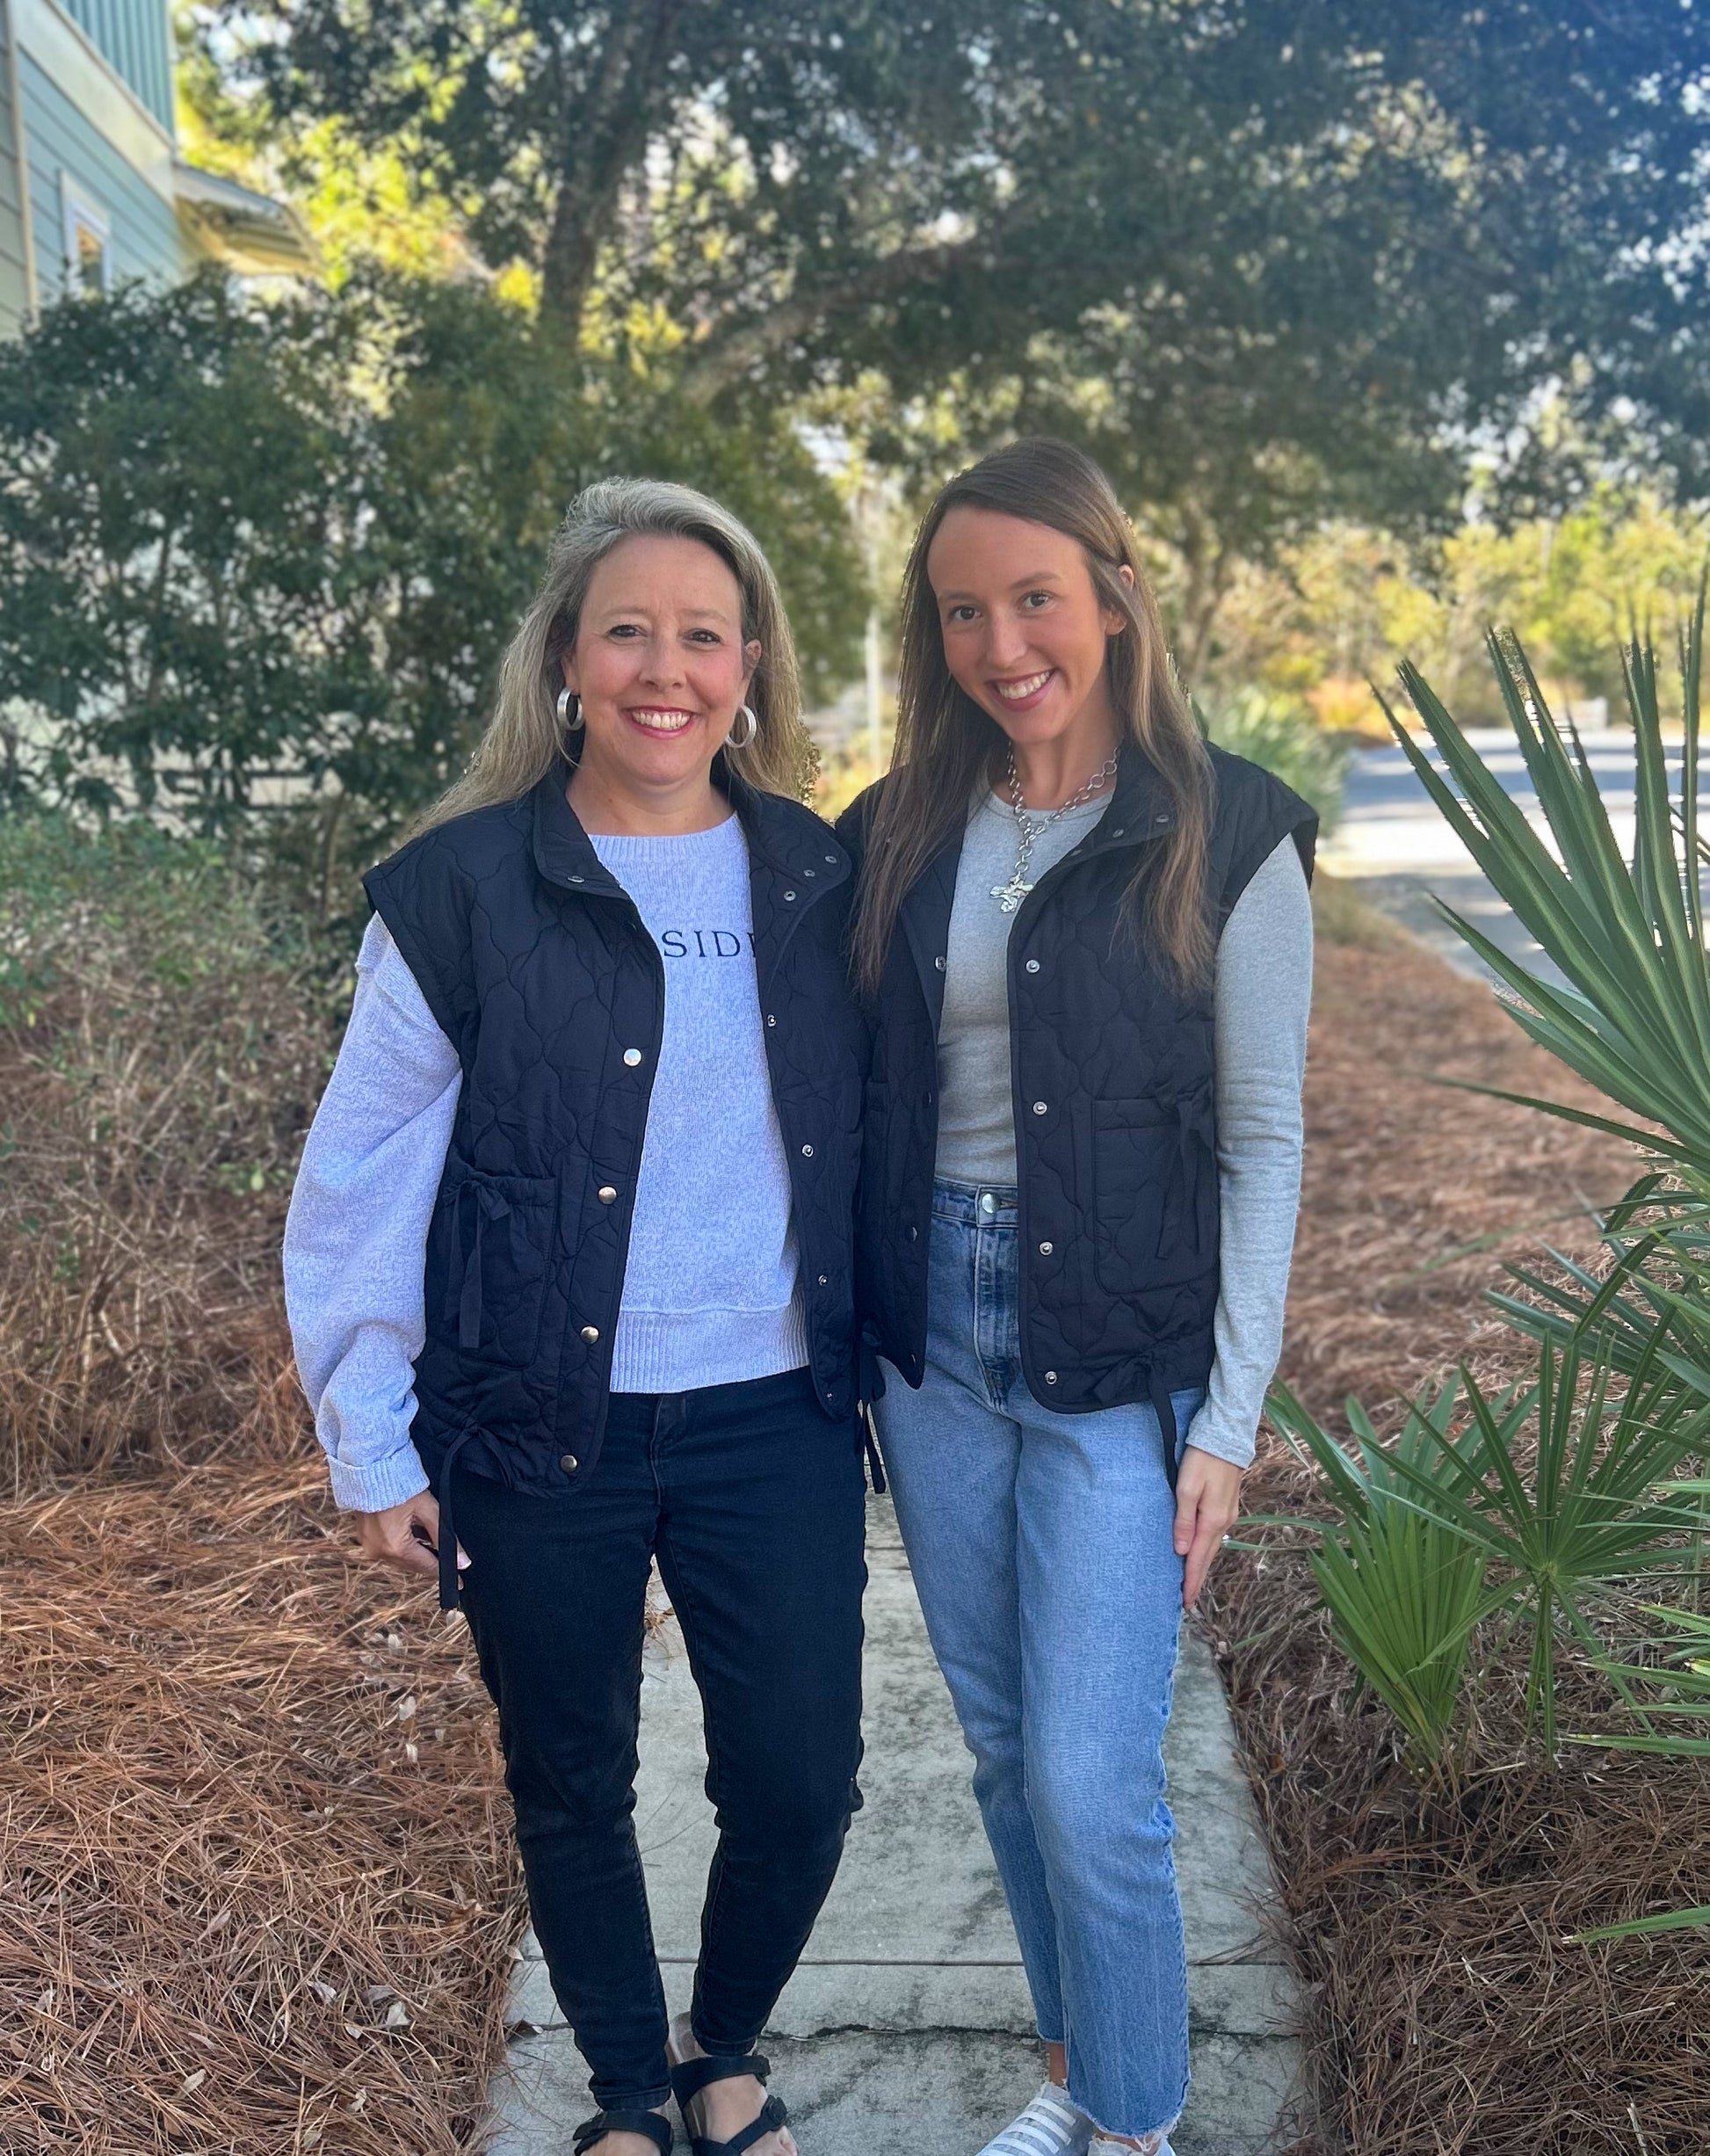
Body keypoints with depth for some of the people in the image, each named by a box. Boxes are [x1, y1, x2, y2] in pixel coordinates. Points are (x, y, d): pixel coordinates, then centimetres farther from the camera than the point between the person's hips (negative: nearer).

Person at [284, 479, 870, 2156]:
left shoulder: (813, 879, 2)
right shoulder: (460, 892, -8)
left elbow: (863, 1145, 9)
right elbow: (359, 1188, -5)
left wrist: (880, 1372, 8)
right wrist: (373, 1447, -4)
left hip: (775, 1423, 2)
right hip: (546, 1443, -2)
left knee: (800, 1787, 9)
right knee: (574, 1792, 16)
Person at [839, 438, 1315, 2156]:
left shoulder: (1226, 834, -8)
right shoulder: (894, 836, 4)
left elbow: (1261, 1138, -6)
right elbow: (856, 1102, 8)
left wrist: (1230, 1417, -8)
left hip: (1119, 1362, -4)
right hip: (933, 1340, 5)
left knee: (1089, 1785, -1)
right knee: (1003, 1752, 16)